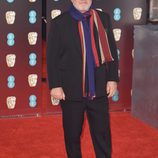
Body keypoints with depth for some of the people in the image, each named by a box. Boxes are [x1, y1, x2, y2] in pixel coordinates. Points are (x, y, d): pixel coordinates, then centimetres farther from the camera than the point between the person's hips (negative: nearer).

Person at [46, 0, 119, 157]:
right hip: (71, 90, -2)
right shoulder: (59, 23, -2)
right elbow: (52, 57, -3)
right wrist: (55, 85, -9)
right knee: (72, 134, 11)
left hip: (98, 89, 2)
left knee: (103, 134, 6)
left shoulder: (104, 18, 6)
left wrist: (113, 78, 2)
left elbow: (112, 51, 8)